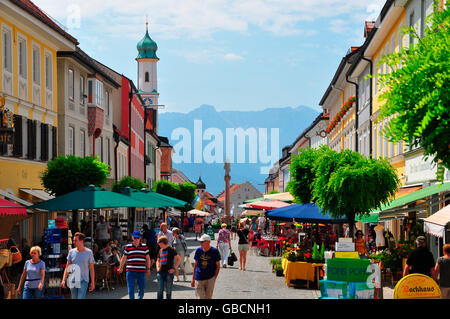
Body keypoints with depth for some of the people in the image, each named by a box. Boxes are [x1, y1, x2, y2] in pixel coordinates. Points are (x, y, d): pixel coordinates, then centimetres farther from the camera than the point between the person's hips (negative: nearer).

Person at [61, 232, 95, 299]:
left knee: (81, 298, -15)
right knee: (74, 298, 10)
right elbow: (67, 267, 7)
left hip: (83, 281, -3)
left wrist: (92, 282, -1)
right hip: (72, 281, 3)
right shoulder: (71, 252, 4)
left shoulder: (89, 252, -3)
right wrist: (64, 280, -1)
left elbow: (91, 268, 1)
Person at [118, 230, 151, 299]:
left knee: (142, 288, 7)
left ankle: (140, 297, 29)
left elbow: (148, 258, 12)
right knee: (131, 288, -3)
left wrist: (148, 269, 8)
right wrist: (121, 268, 20)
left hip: (141, 271, 1)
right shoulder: (127, 247, 5)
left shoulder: (144, 247, 7)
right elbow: (123, 258, 14)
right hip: (130, 271, -1)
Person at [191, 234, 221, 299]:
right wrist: (193, 279, 11)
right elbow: (195, 265, 11)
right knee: (200, 298, -5)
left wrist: (214, 278, -7)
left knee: (208, 297, 4)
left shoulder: (214, 251, -5)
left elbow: (218, 266, 1)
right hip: (199, 279, 1)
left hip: (210, 279, -1)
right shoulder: (198, 250, 2)